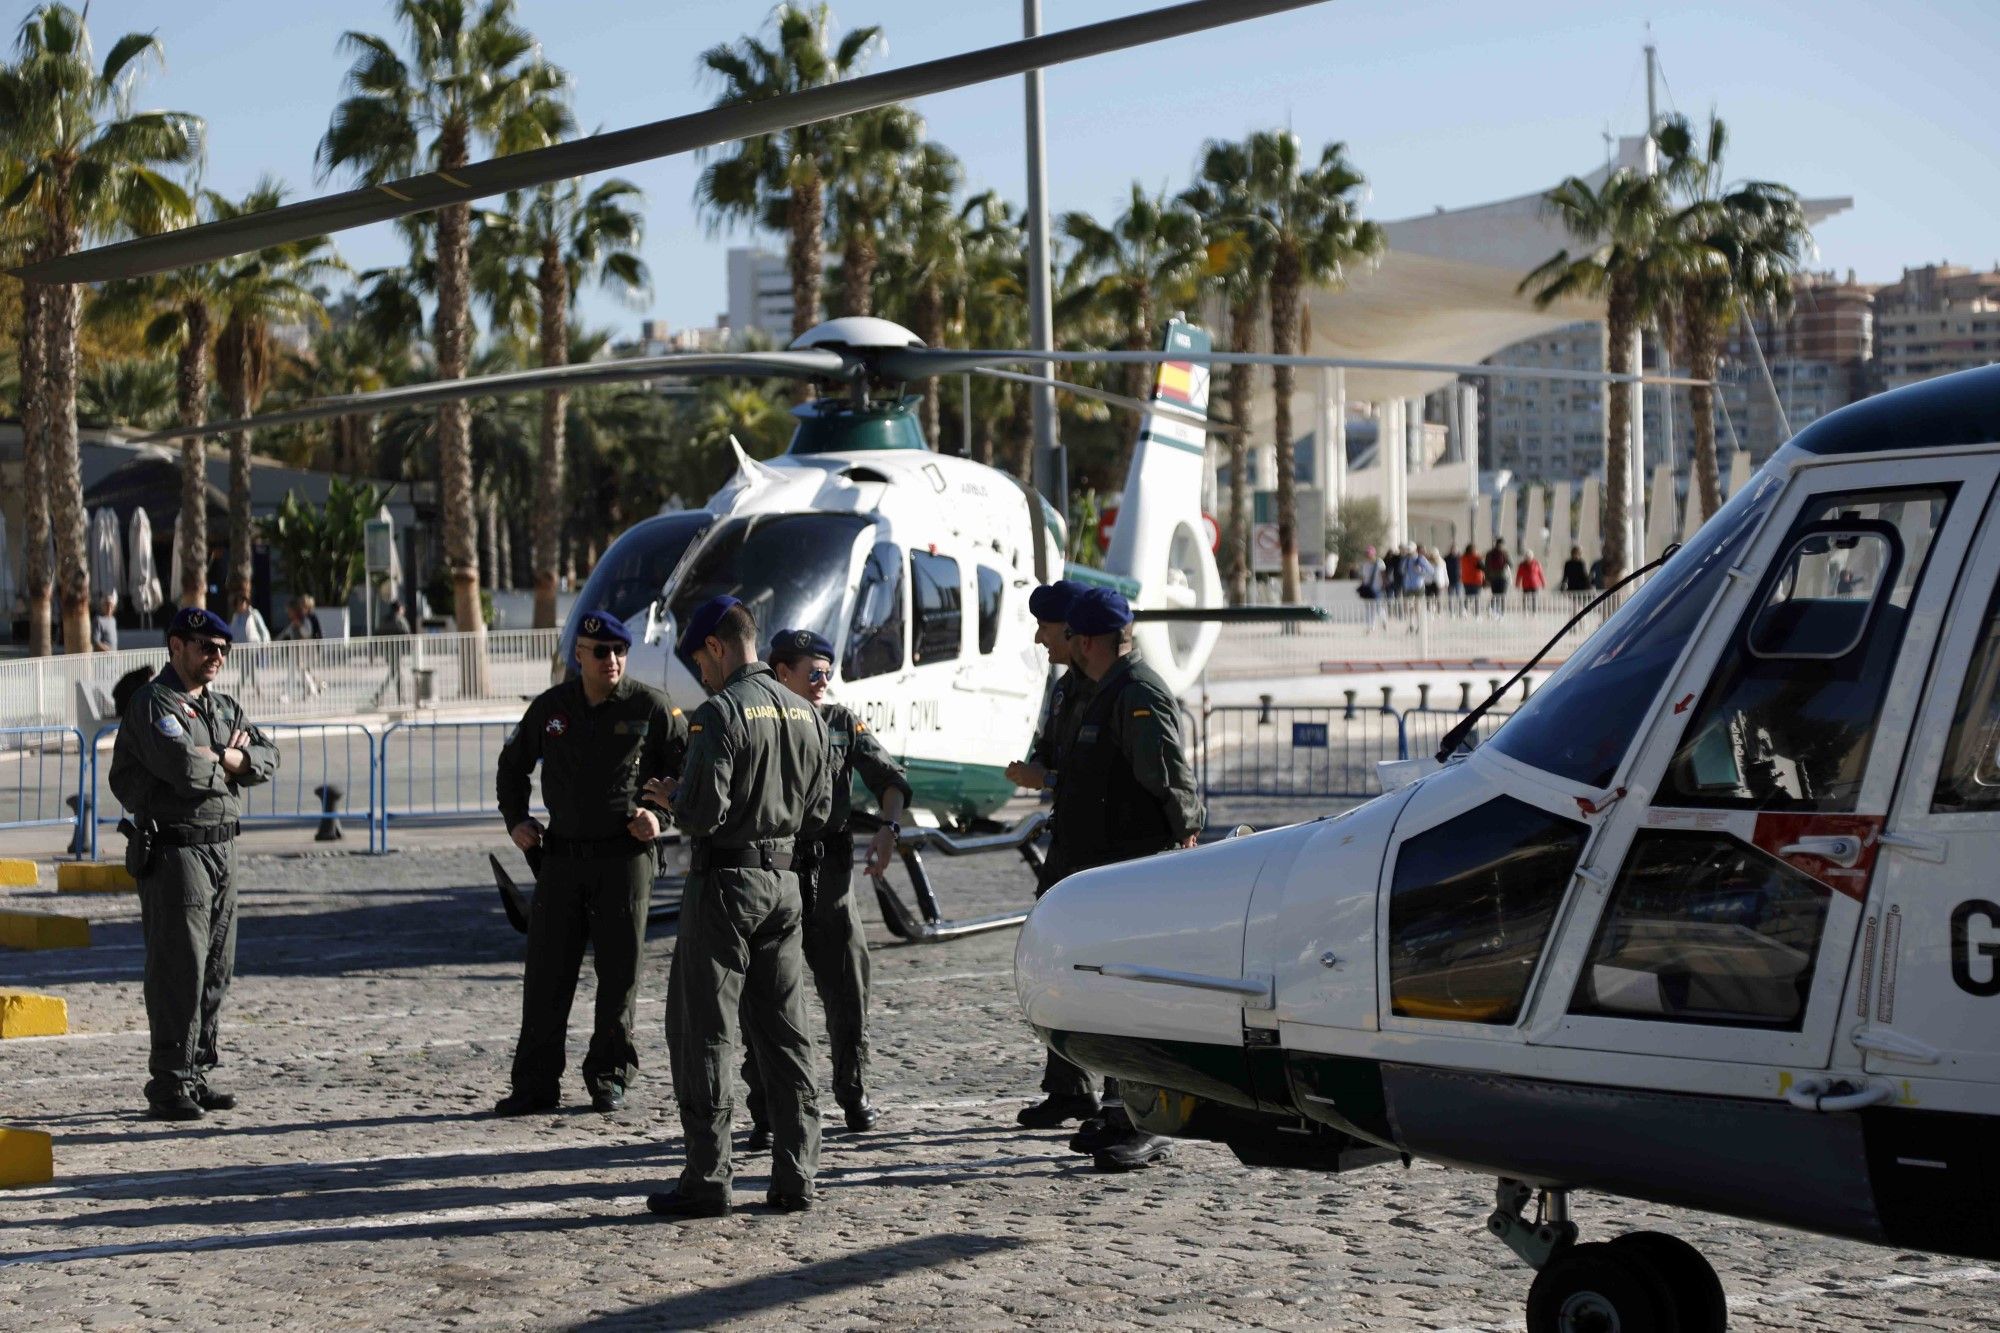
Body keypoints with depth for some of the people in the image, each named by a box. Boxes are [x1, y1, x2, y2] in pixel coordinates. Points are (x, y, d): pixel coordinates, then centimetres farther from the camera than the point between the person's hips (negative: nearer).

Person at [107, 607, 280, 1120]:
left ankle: (197, 1072, 18)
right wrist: (227, 764, -5)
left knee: (216, 967, 10)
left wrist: (225, 759, -9)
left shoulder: (224, 707, 18)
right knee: (179, 967, -9)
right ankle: (168, 1085, -6)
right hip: (173, 850, -8)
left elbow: (267, 757, 10)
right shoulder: (153, 704, -9)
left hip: (222, 847, 8)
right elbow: (181, 765, -24)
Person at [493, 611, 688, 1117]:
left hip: (625, 857, -3)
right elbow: (512, 765, 22)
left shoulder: (651, 707, -3)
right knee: (546, 971, 1)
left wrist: (659, 813, -8)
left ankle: (609, 1077, 14)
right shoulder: (550, 707, 7)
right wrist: (515, 819, 10)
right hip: (561, 856, 3)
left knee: (620, 973, 2)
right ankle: (536, 1083, 7)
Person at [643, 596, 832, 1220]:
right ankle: (795, 1177, 10)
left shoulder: (721, 713, -14)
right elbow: (817, 814, 13)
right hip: (784, 883, 7)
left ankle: (707, 1179, -2)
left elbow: (704, 811, -20)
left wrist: (675, 797, 0)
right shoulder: (808, 714, 10)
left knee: (703, 1031, -1)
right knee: (785, 1033, 10)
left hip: (726, 883, -7)